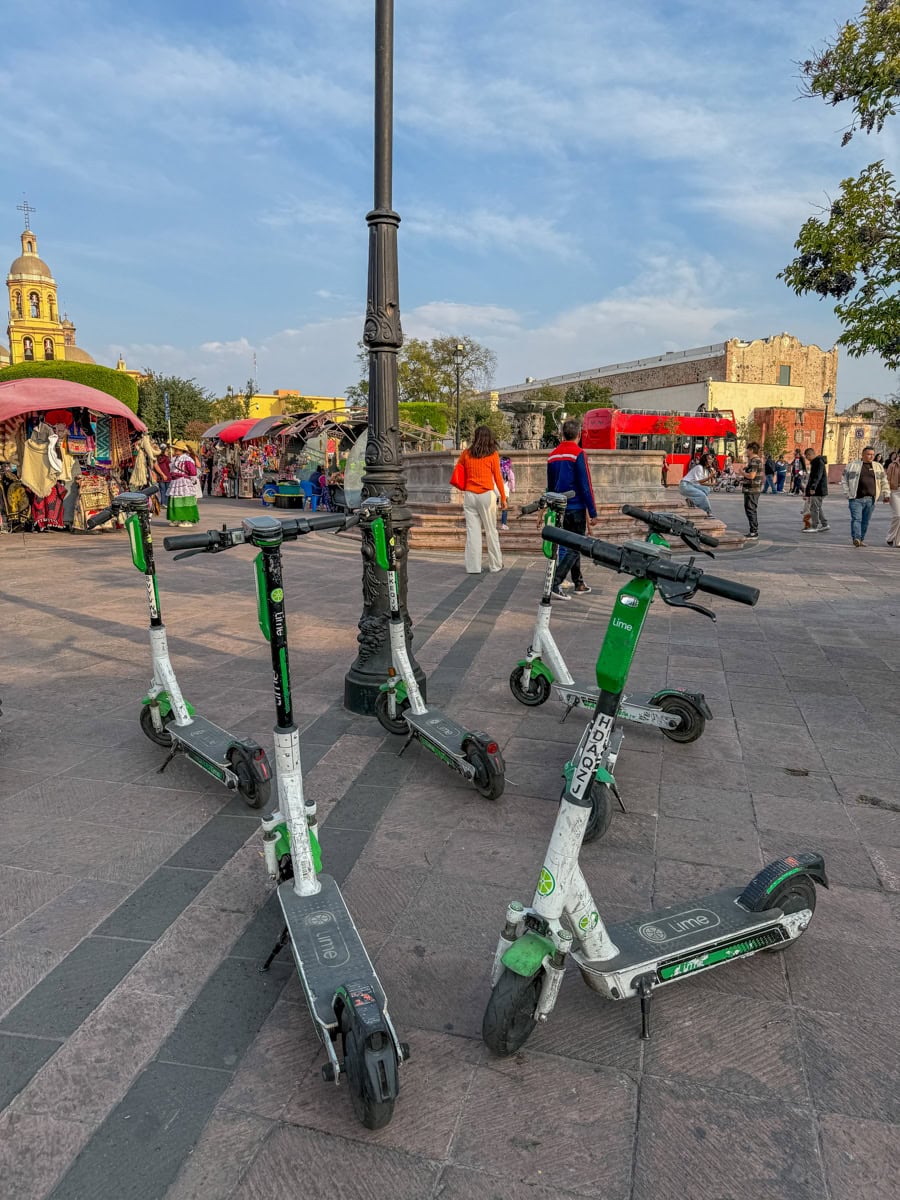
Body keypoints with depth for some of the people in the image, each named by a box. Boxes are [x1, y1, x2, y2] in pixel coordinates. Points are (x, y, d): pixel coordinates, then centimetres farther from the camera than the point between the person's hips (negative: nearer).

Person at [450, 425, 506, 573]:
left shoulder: (466, 454, 5)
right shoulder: (493, 454, -1)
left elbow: (457, 472, 12)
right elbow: (498, 477, -1)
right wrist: (503, 498, 5)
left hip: (469, 495, 2)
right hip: (486, 495, -2)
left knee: (472, 531, 4)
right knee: (491, 531, 8)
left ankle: (473, 567, 6)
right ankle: (495, 565, 16)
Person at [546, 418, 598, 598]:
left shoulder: (552, 455, 8)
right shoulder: (578, 454, -12)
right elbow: (586, 486, -14)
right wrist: (593, 513, -11)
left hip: (560, 508, 7)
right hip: (576, 507, -7)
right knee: (575, 548, -3)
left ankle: (578, 584, 25)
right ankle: (555, 583, -15)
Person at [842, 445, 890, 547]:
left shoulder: (878, 466, 14)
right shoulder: (853, 465, 2)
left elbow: (884, 481, 19)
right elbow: (844, 480, 5)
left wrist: (886, 494, 12)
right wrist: (847, 493, -3)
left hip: (870, 499, 4)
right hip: (856, 498, -4)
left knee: (865, 521, 7)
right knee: (856, 519, -13)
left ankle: (861, 539, 15)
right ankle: (856, 538, -20)